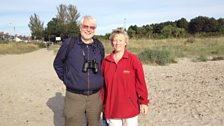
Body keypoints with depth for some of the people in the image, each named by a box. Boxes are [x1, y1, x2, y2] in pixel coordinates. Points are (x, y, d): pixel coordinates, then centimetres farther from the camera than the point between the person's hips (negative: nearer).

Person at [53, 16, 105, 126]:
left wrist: (99, 81, 11)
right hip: (74, 96, -3)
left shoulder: (99, 46, 4)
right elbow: (57, 64, 8)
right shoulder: (68, 43, -5)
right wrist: (66, 79, 2)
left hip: (95, 96, 3)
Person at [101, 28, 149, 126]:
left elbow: (140, 82, -5)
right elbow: (103, 84, 8)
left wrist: (143, 101, -5)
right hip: (111, 108, 3)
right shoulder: (106, 61, 3)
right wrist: (102, 102, 11)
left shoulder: (133, 59, -6)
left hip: (130, 107, -3)